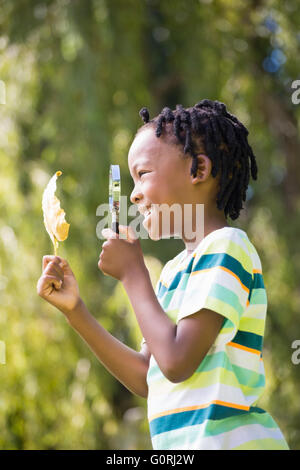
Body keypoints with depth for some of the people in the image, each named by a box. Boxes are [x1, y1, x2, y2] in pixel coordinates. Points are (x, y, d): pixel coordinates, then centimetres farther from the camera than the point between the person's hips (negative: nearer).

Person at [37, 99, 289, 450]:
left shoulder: (226, 246, -8)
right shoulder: (174, 269, 16)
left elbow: (177, 363, -16)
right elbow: (148, 380, 17)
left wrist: (132, 273, -7)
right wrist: (75, 310, 12)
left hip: (226, 439, -7)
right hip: (185, 444, 7)